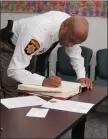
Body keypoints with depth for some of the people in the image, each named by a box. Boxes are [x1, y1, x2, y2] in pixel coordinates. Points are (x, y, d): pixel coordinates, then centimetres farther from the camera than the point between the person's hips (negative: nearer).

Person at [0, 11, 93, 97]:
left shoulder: (73, 25, -23)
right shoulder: (38, 33, -43)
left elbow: (76, 54, -7)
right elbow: (14, 70, -42)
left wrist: (81, 77, -23)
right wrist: (43, 81, -52)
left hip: (30, 50, 6)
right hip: (8, 47, -6)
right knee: (16, 92, -15)